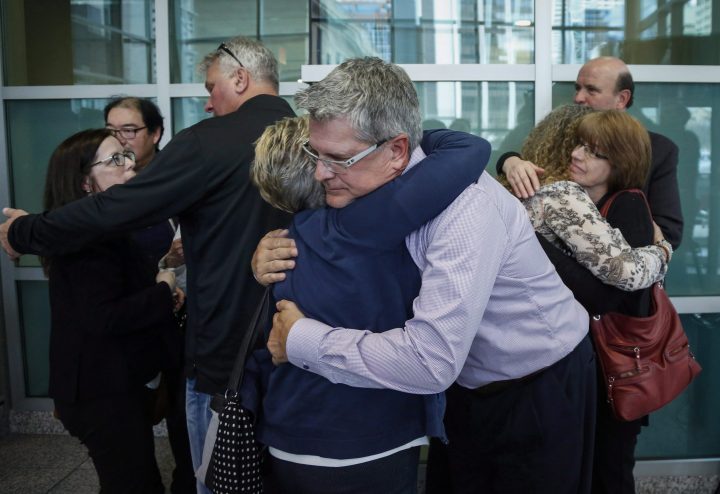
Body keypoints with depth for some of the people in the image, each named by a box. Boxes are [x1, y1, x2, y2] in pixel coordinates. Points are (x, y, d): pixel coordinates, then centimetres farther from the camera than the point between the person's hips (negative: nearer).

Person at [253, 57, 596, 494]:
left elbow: (432, 359, -39)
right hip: (467, 386, 6)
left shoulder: (462, 205, -33)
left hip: (543, 390, -5)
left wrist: (300, 340, -29)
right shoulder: (364, 190, -12)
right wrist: (271, 259, -17)